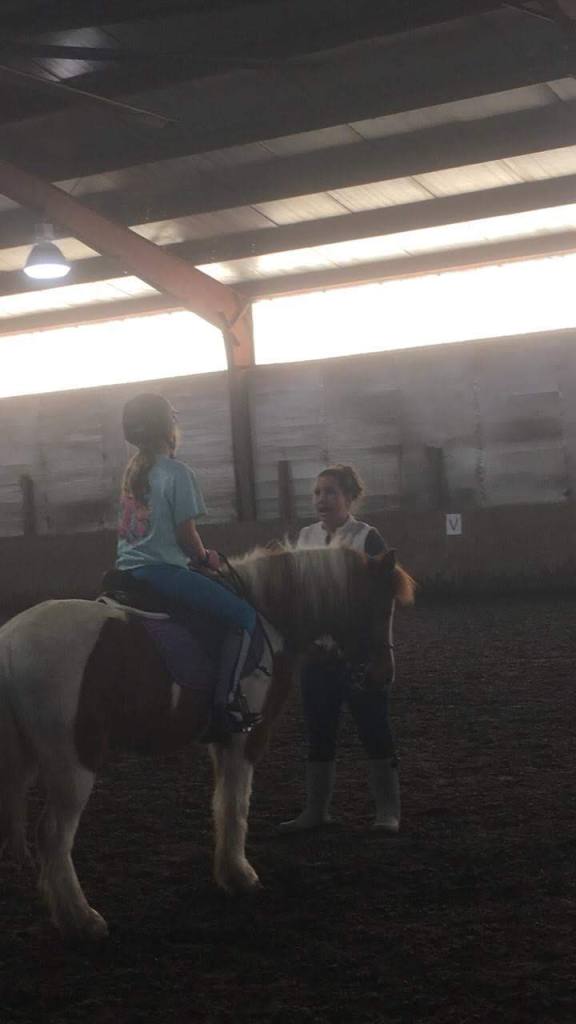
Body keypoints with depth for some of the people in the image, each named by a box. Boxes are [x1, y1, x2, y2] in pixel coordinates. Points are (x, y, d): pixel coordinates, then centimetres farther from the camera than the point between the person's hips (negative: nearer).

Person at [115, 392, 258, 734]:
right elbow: (185, 534, -14)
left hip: (128, 566, 9)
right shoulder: (177, 473, -12)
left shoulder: (132, 471, 11)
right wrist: (205, 558, 6)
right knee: (244, 615, -6)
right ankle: (226, 700, -15)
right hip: (163, 570, -9)